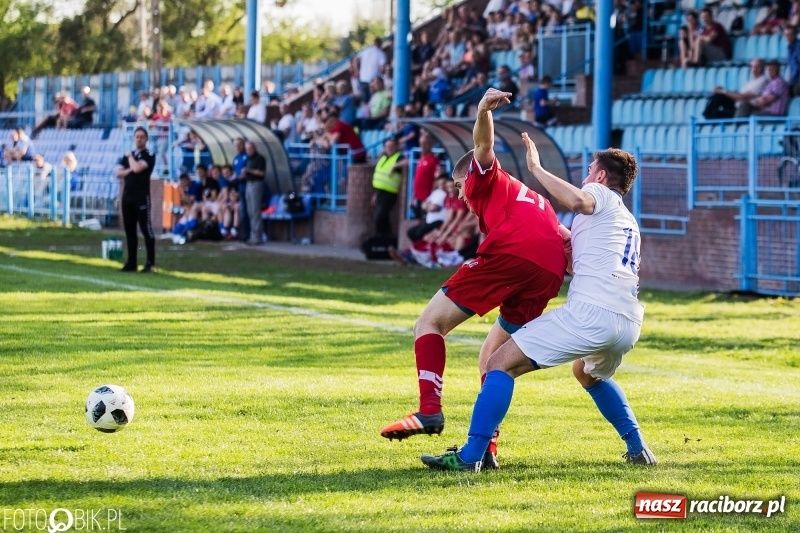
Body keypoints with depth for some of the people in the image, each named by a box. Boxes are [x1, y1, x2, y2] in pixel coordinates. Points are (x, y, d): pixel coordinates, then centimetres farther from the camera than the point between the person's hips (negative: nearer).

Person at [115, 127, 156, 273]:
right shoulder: (128, 155, 16)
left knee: (146, 228, -7)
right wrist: (130, 170, -10)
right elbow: (119, 173, 7)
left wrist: (130, 157, -2)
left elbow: (137, 168, -18)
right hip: (127, 195, 7)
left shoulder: (149, 156, -3)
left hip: (142, 196, -7)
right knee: (129, 230, 8)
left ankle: (151, 263, -7)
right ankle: (131, 263, 13)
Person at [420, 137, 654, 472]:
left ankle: (470, 456, -17)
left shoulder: (600, 194, 8)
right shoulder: (629, 222, 32)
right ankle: (637, 448, 31)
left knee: (501, 363, -6)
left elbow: (577, 200, -17)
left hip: (591, 312, -9)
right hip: (630, 323, 9)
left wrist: (536, 168, -8)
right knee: (588, 372, 40)